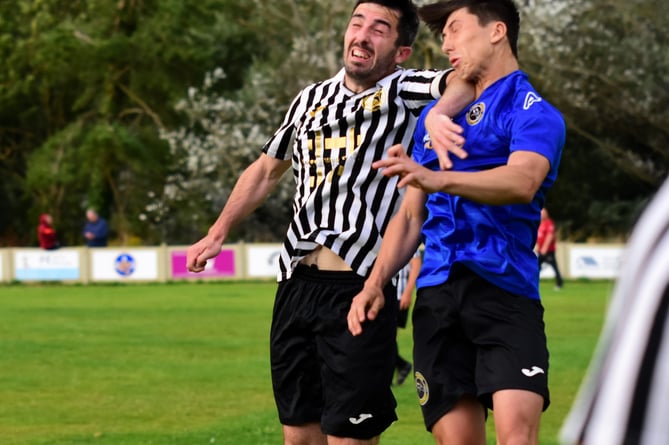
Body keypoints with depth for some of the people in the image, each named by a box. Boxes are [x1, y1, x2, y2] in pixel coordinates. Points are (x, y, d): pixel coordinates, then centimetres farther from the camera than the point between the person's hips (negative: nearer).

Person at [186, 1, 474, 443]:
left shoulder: (403, 93, -2)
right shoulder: (311, 99, 16)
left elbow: (469, 77, -23)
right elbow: (267, 170, 31)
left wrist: (438, 114, -43)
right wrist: (217, 234, 30)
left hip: (361, 289, -6)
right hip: (295, 286, 6)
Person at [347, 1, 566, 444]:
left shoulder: (533, 111, 2)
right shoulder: (435, 116, 22)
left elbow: (523, 180, -20)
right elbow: (411, 214, 23)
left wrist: (438, 179, -35)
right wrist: (375, 283, 8)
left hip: (505, 289, -5)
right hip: (437, 294, 5)